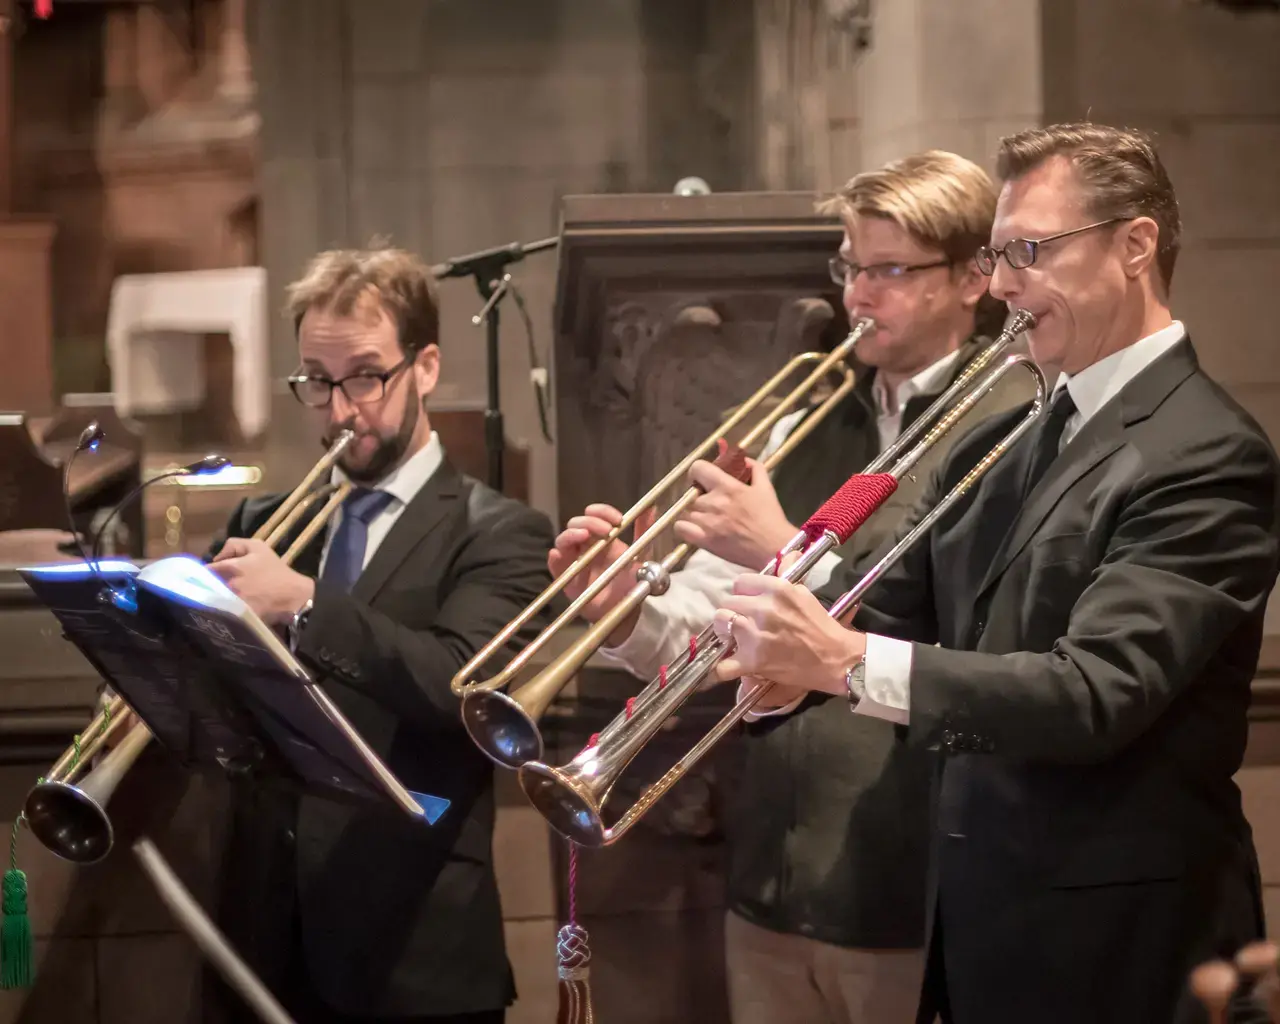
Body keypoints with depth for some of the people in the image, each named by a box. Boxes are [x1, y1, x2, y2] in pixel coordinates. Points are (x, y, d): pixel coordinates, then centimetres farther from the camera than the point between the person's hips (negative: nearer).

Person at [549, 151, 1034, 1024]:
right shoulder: (804, 430, 13)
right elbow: (701, 639, 12)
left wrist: (788, 554, -21)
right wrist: (625, 613, -9)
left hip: (919, 900, -6)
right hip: (773, 885, 6)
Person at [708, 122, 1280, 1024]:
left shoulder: (1206, 457, -15)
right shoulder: (999, 447, 12)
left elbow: (1096, 693, -26)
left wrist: (848, 663, -34)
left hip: (1115, 951, -7)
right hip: (981, 927, 8)